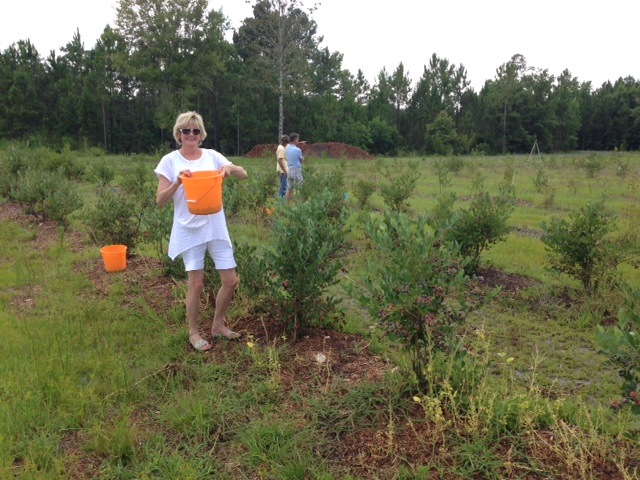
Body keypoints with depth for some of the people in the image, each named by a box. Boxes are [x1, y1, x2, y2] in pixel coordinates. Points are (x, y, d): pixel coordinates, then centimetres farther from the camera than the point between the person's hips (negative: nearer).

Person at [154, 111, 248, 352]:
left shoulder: (212, 155, 5)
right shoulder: (170, 160, -2)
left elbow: (244, 175, 2)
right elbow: (160, 201, -5)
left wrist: (230, 168, -19)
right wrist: (178, 182, -21)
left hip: (216, 228, 3)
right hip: (189, 230, -3)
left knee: (231, 281, 5)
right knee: (196, 284, 0)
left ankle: (218, 325, 27)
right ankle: (193, 332, 22)